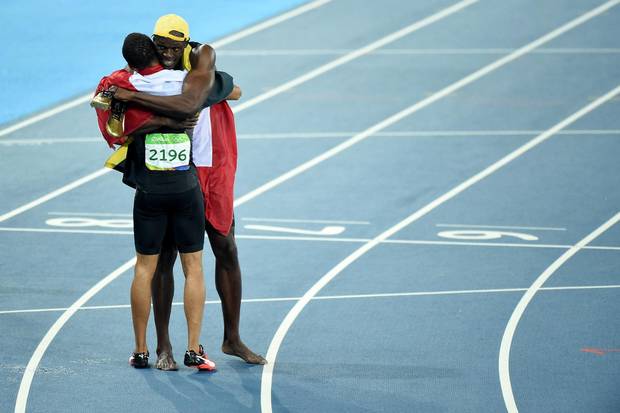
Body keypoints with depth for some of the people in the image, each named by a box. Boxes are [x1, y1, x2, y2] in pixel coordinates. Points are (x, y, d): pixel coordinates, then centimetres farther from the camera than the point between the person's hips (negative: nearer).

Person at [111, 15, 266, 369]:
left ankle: (233, 339, 21)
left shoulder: (203, 58, -16)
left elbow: (188, 106, -34)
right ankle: (164, 346, 6)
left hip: (211, 170, 0)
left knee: (226, 249, 8)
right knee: (165, 256, -1)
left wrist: (132, 97, -35)